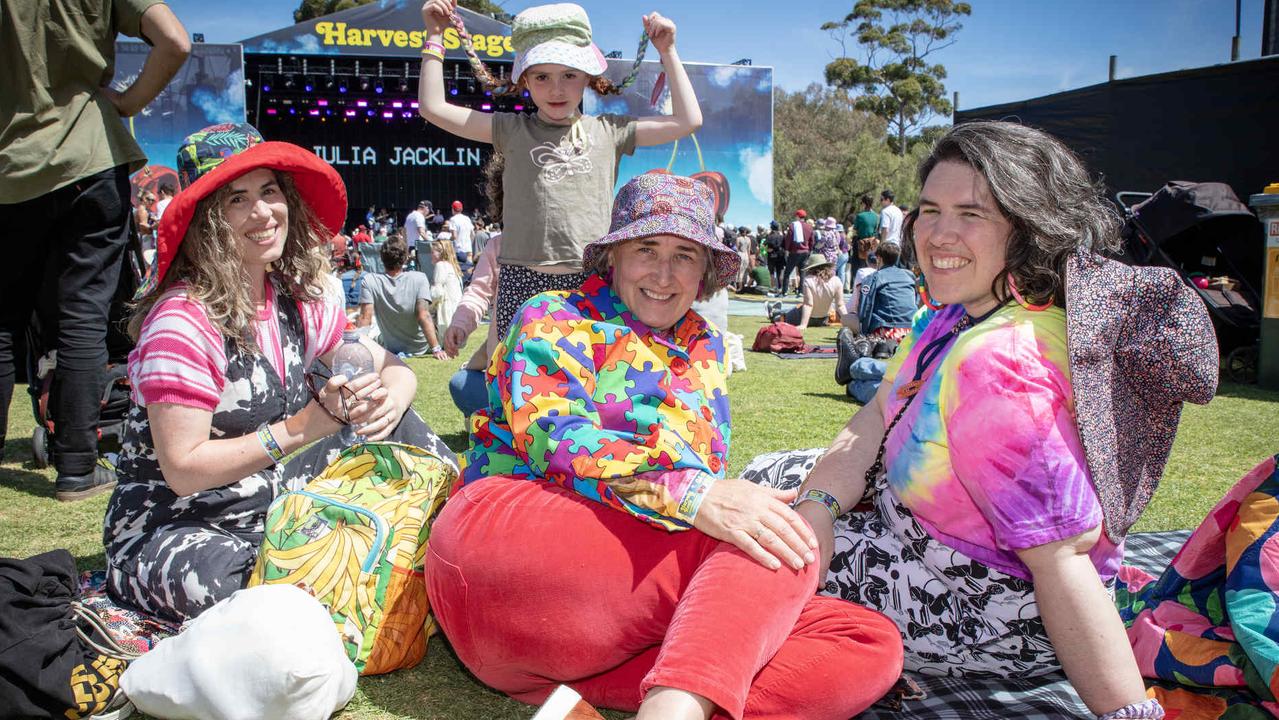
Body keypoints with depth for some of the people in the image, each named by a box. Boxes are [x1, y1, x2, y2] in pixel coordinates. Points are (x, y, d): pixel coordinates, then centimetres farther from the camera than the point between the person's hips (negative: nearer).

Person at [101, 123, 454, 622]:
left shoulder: (300, 296, -2)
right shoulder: (182, 321, -23)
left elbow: (391, 369, 5)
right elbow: (183, 469, -24)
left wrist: (391, 399, -19)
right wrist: (303, 428, -28)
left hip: (279, 502, 6)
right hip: (175, 522, -6)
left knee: (383, 407, -2)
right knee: (220, 585, -39)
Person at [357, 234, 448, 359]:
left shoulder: (369, 281, -18)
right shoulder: (419, 279, -21)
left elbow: (365, 318, -21)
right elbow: (424, 316, -28)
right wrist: (436, 349, -29)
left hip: (390, 350, 1)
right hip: (421, 348, -1)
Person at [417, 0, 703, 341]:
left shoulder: (607, 131, 11)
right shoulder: (513, 130, 8)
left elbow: (687, 120, 12)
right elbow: (434, 108, 7)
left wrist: (667, 51, 12)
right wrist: (434, 35, 7)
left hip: (591, 282, 1)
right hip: (522, 280, 0)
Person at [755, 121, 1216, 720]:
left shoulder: (996, 367, -35)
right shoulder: (959, 312, -4)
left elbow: (1061, 560, -35)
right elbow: (876, 419, -2)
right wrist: (816, 506, -18)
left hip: (990, 613, -9)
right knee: (766, 477, 19)